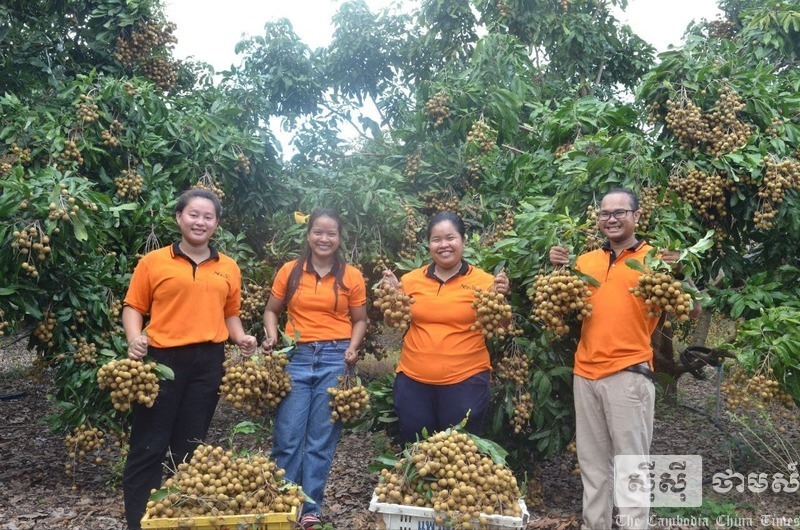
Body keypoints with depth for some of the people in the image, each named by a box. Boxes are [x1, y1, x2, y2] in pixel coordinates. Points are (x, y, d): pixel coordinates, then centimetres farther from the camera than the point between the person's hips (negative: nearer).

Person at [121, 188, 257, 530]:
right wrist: (135, 340, -16)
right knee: (148, 446, 2)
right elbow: (134, 308, 2)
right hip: (162, 358, -3)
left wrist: (241, 338, -2)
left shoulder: (229, 268, 10)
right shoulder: (153, 262, 0)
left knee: (191, 446, 13)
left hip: (208, 363, 3)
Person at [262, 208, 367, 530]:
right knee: (287, 437, 1)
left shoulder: (352, 276, 3)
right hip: (296, 357, 1)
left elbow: (359, 320, 8)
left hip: (335, 359, 0)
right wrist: (272, 337, -6)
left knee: (322, 440, 5)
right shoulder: (289, 271, 4)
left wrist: (353, 348, -9)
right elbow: (272, 311, 12)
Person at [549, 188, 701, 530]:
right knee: (592, 462, 15)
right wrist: (557, 268, 1)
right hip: (585, 372, 5)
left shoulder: (654, 258, -3)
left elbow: (693, 311, -5)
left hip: (628, 373, -5)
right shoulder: (585, 260, 9)